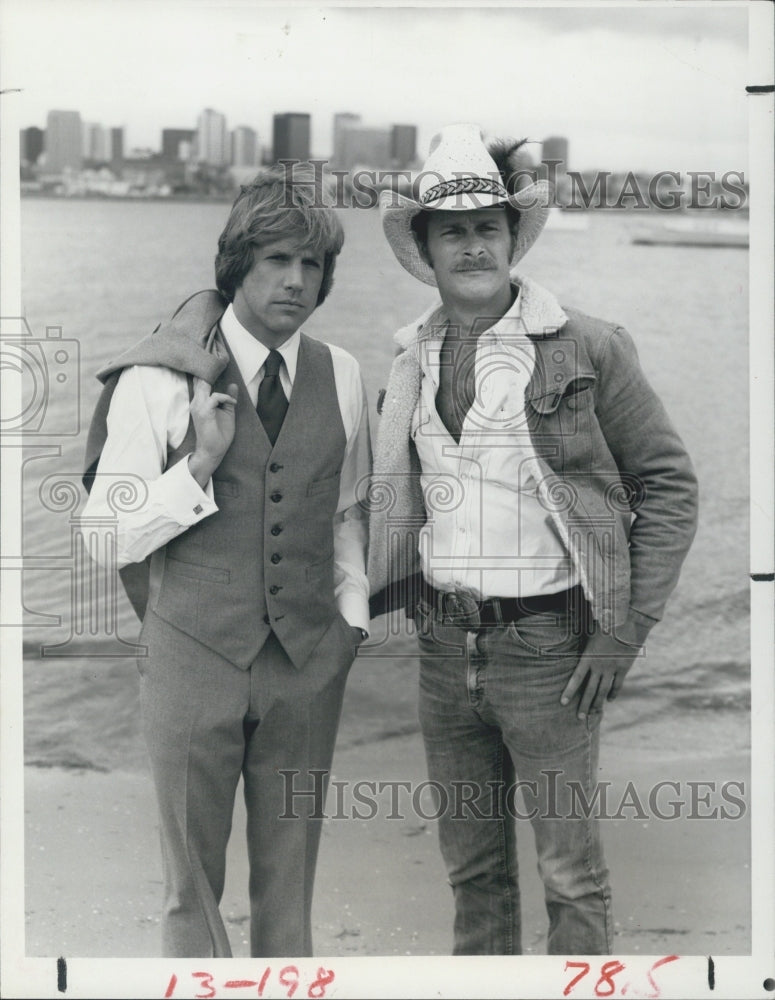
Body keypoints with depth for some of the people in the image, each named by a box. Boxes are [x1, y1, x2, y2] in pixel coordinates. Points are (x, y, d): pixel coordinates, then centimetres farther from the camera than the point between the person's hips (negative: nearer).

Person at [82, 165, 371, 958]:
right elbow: (109, 538, -9)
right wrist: (201, 465, -20)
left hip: (310, 657, 3)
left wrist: (352, 610, 7)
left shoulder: (341, 376, 5)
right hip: (195, 655, -3)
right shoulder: (157, 381, -8)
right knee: (192, 885, 9)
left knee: (289, 883, 14)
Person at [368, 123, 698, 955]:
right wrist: (372, 602, 6)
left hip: (546, 646, -4)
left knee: (570, 872, 3)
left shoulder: (587, 349, -7)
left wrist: (624, 634, -11)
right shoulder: (412, 360, 7)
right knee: (471, 867, 16)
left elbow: (668, 486, -6)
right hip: (443, 647, 5)